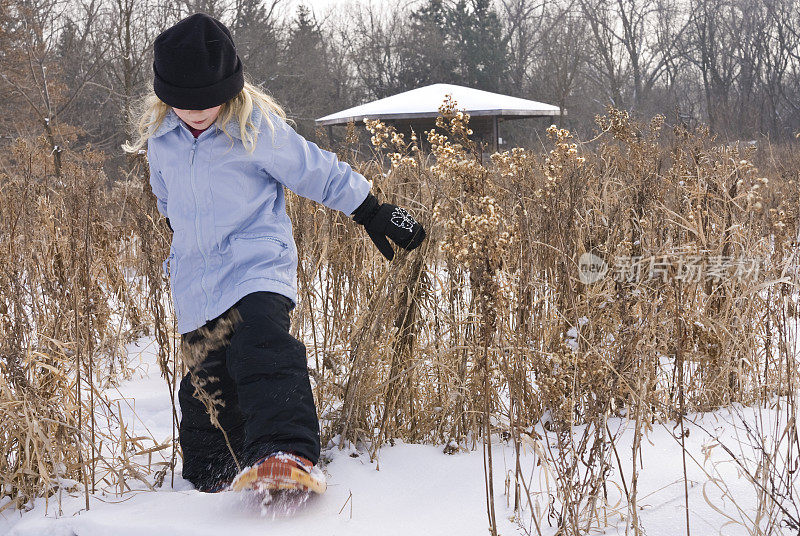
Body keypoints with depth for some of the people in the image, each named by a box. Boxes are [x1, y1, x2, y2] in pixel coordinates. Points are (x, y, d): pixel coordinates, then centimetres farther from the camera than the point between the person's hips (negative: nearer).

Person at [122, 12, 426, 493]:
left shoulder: (257, 127, -10)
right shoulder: (159, 136, 5)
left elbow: (319, 172, -1)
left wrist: (375, 214, 4)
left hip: (258, 265, -5)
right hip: (196, 282, 5)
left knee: (264, 345, -31)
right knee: (207, 386, 11)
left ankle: (284, 454, -51)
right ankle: (212, 482, 30)